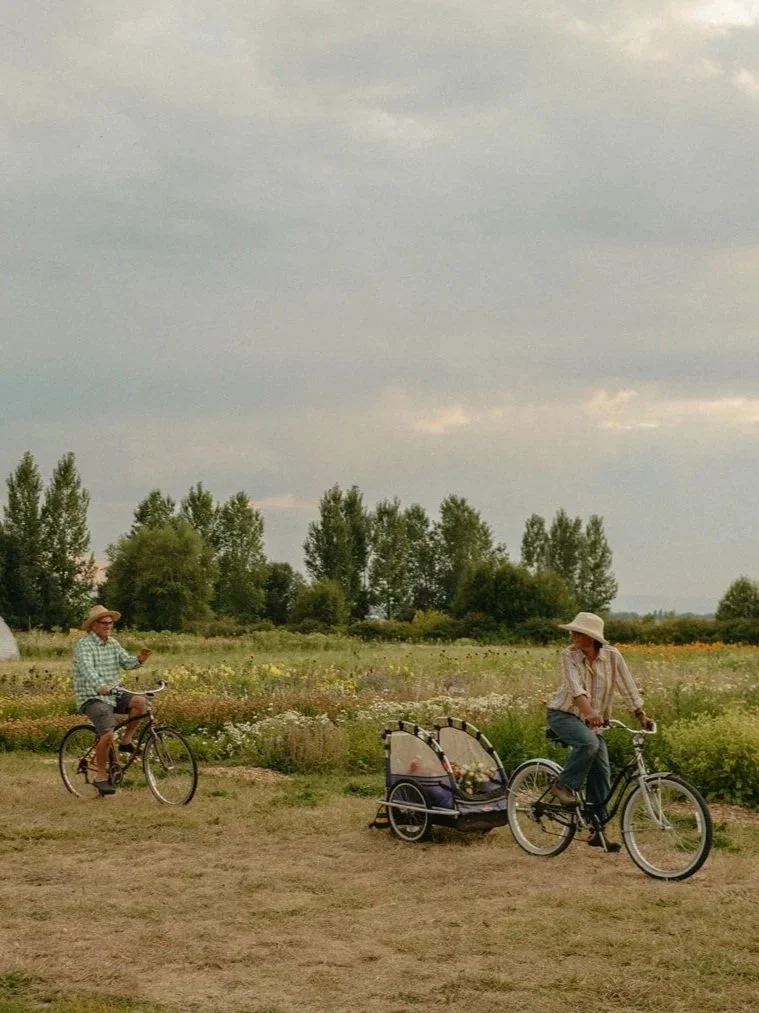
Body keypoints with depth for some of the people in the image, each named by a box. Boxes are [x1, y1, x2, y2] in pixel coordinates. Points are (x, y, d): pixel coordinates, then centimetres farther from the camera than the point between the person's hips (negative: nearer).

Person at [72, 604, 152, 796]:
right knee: (107, 735, -21)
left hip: (112, 694, 7)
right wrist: (100, 687, -47)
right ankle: (101, 777, -5)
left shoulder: (113, 643, 11)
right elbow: (88, 669, -29)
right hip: (92, 697, -6)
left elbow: (126, 661, -1)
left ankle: (126, 741, -2)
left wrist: (139, 659, -24)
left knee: (140, 702, -19)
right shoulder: (84, 645, -12)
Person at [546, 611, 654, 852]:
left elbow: (627, 687, -5)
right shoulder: (569, 655, -16)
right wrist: (591, 713, -45)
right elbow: (575, 687, -30)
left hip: (591, 720, 4)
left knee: (602, 772, -3)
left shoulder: (612, 656, -10)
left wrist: (642, 716, -9)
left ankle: (597, 830, 5)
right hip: (563, 713, -4)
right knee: (589, 743, -35)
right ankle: (564, 784, -13)